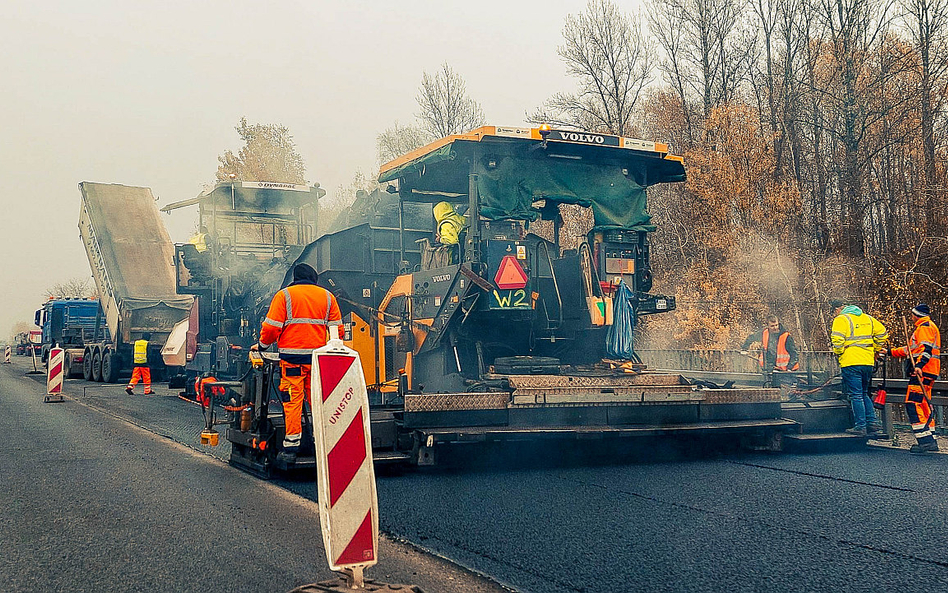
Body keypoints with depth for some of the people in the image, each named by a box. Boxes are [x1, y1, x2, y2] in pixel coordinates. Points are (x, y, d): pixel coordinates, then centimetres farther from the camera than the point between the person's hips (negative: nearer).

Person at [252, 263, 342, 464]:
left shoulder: (284, 295, 2)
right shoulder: (327, 296, 11)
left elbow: (271, 327, -4)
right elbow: (337, 329, 11)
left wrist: (262, 345, 12)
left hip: (292, 357, -3)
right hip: (318, 357, 3)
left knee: (292, 401, -2)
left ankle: (291, 448, -2)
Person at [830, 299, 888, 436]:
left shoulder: (841, 319, -6)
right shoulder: (867, 318, 15)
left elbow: (837, 341, -18)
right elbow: (882, 333, 15)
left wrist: (839, 353, 0)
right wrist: (874, 350, 21)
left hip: (851, 363, -7)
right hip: (868, 362, 7)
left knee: (856, 395, -1)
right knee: (864, 394, 18)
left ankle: (860, 426, 0)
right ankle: (873, 422, 13)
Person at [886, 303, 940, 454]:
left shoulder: (925, 327, -6)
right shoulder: (927, 327, 27)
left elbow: (926, 349, -21)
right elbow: (911, 350, 33)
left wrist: (919, 365, -33)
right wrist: (890, 352, 35)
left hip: (922, 371, -11)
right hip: (923, 373, 11)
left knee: (913, 405, -16)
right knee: (923, 406, 12)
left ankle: (925, 441, -22)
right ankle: (930, 442, 14)